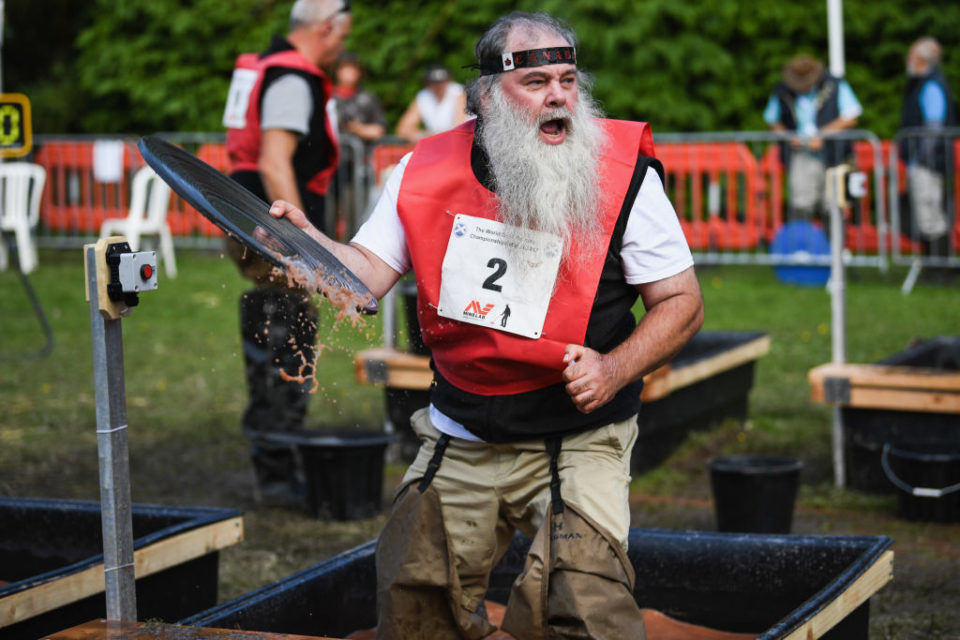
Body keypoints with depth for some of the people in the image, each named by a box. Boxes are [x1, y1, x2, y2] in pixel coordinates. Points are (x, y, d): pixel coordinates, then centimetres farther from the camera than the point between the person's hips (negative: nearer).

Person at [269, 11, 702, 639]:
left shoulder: (623, 173, -10)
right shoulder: (426, 170, -2)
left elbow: (682, 303, -5)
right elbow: (368, 274, -2)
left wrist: (615, 370, -21)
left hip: (577, 440, -3)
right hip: (459, 441, 4)